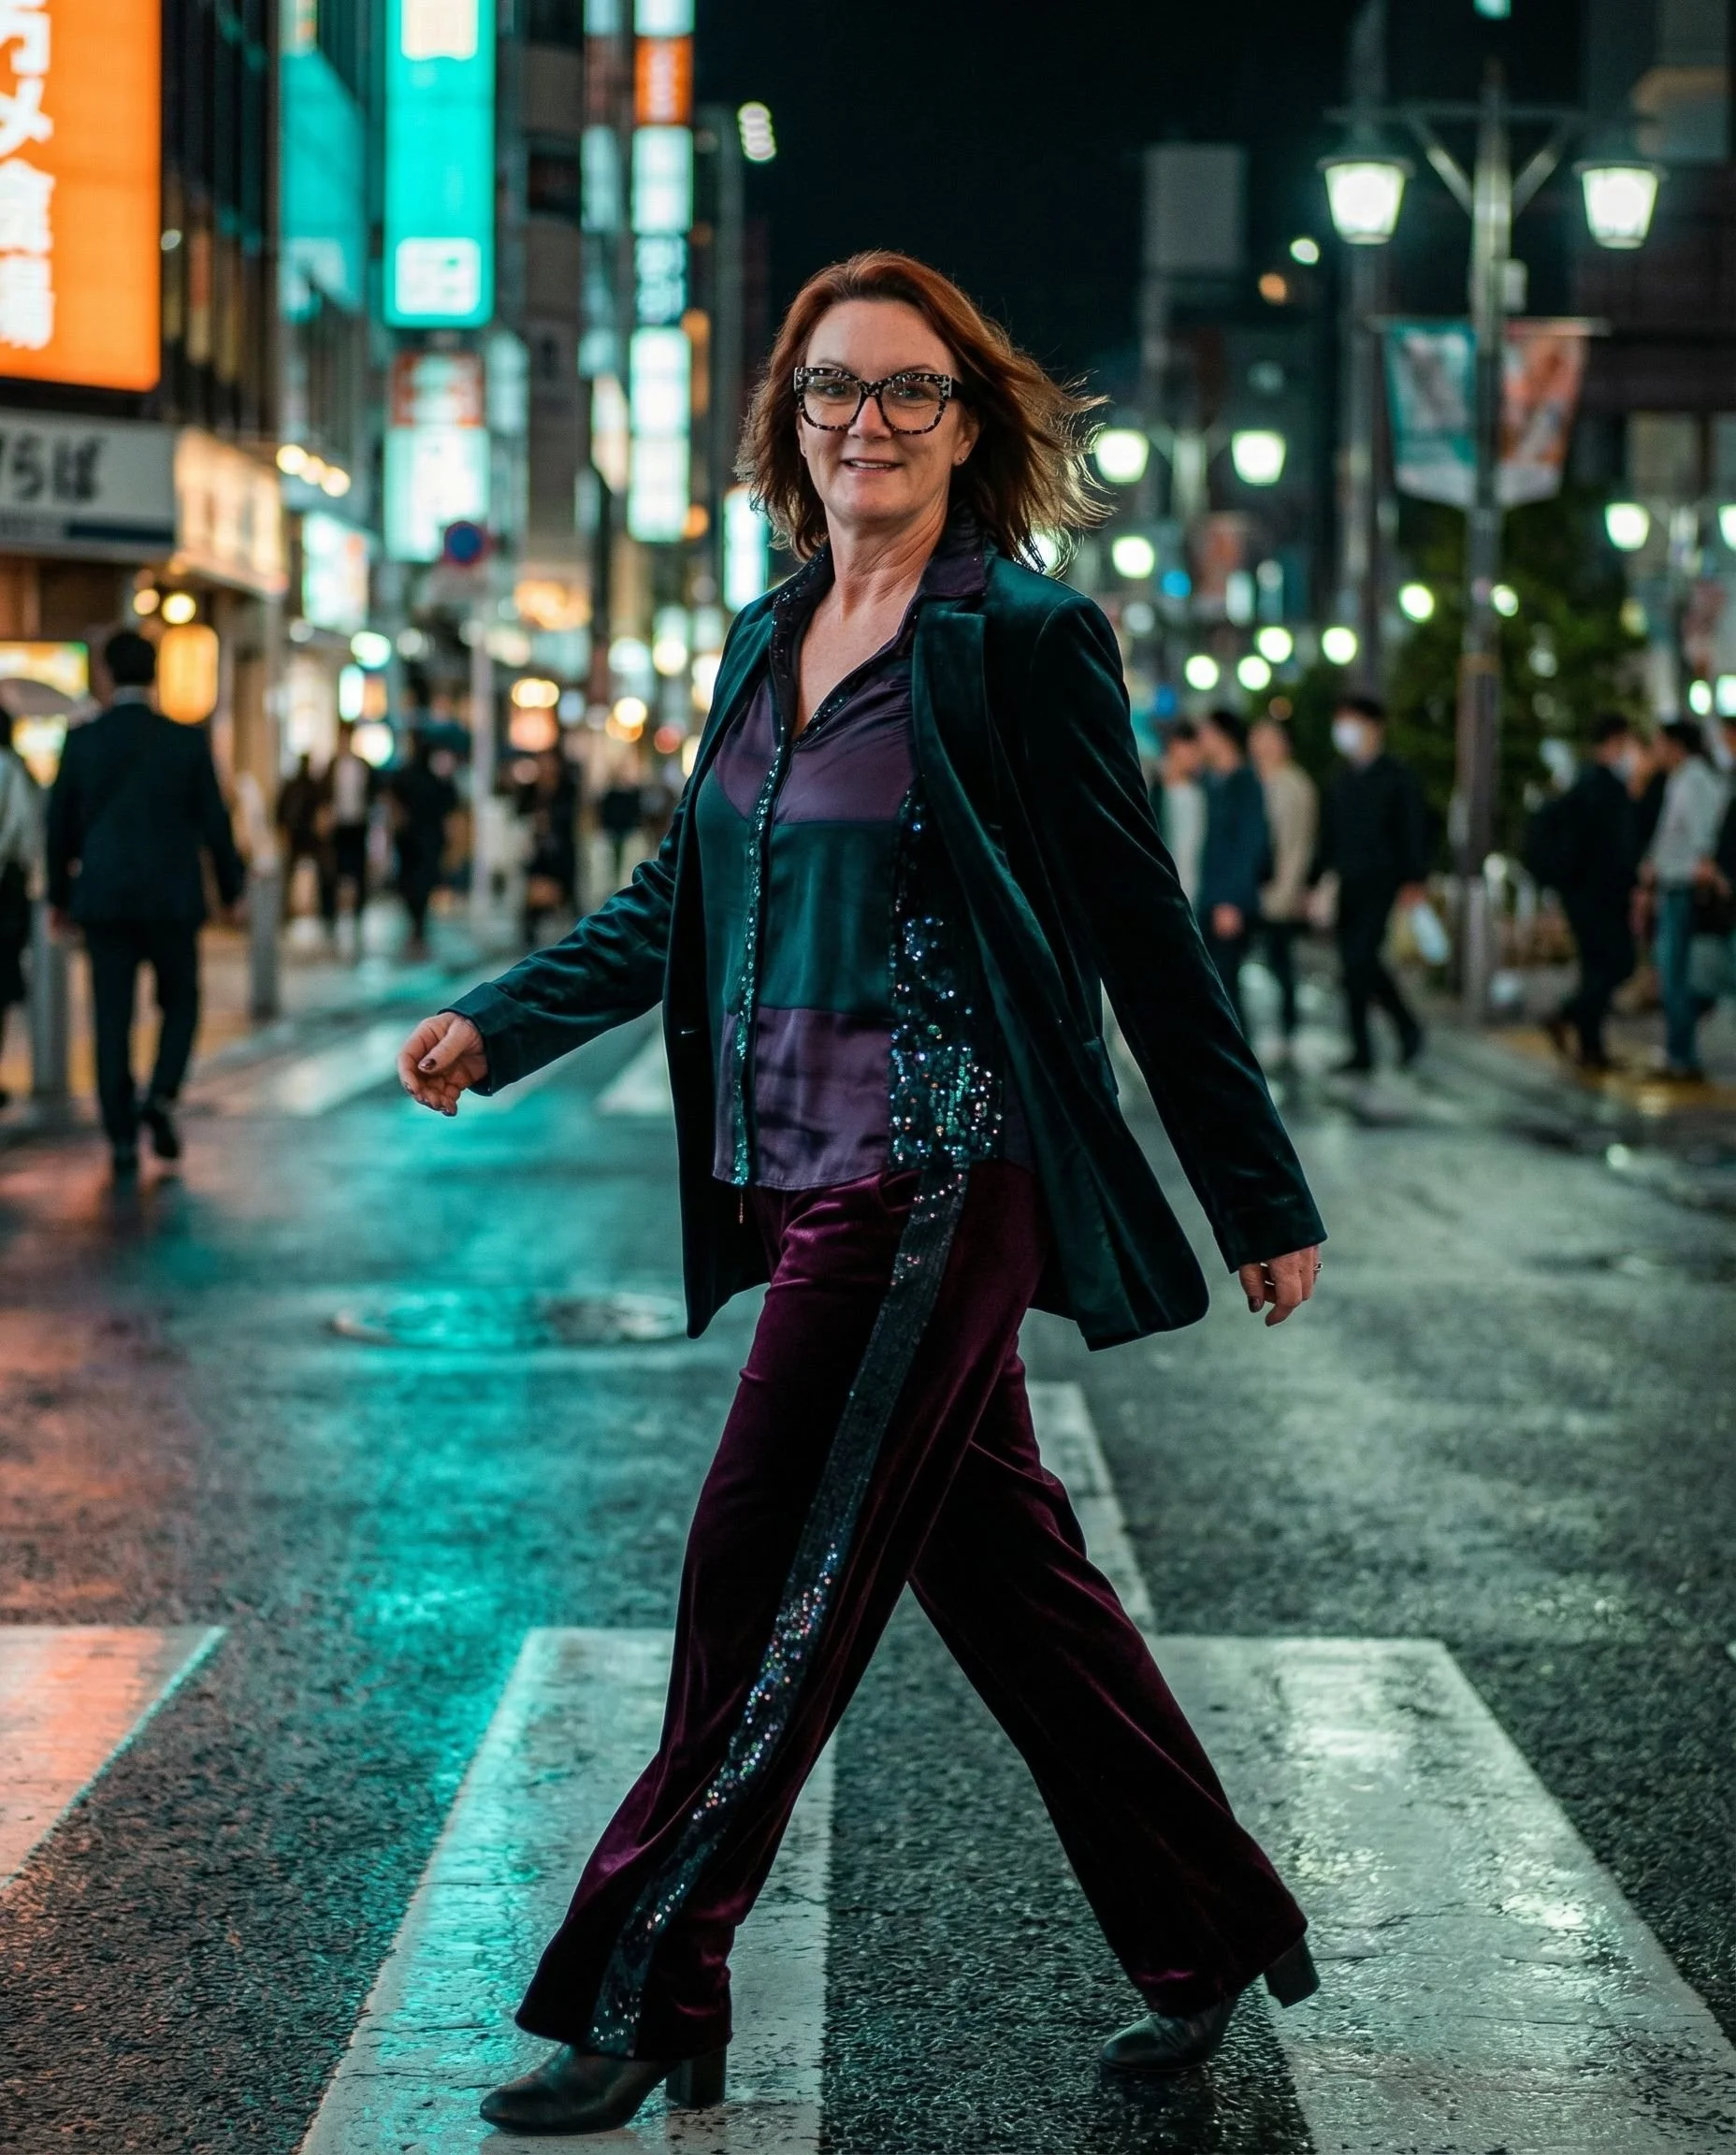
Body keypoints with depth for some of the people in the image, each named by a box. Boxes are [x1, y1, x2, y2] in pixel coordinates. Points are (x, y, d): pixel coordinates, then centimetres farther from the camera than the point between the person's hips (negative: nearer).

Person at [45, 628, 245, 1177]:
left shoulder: (81, 741, -3)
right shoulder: (188, 741, -5)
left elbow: (60, 823, 3)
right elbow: (214, 821, -1)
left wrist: (60, 893, 16)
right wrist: (230, 884, 13)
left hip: (104, 899, 1)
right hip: (172, 899, -1)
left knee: (112, 1018, 5)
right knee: (180, 1003, 16)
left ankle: (122, 1138, 3)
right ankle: (162, 1097, -5)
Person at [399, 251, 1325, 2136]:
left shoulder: (1027, 640, -8)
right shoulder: (765, 641, 13)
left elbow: (1142, 935, -6)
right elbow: (684, 898, 20)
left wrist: (1262, 1200, -2)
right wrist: (499, 1021, 10)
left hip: (936, 1183, -7)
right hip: (806, 1181, 7)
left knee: (770, 1575, -5)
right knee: (1001, 1569, 14)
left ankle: (642, 2002, 6)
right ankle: (1210, 1939, 28)